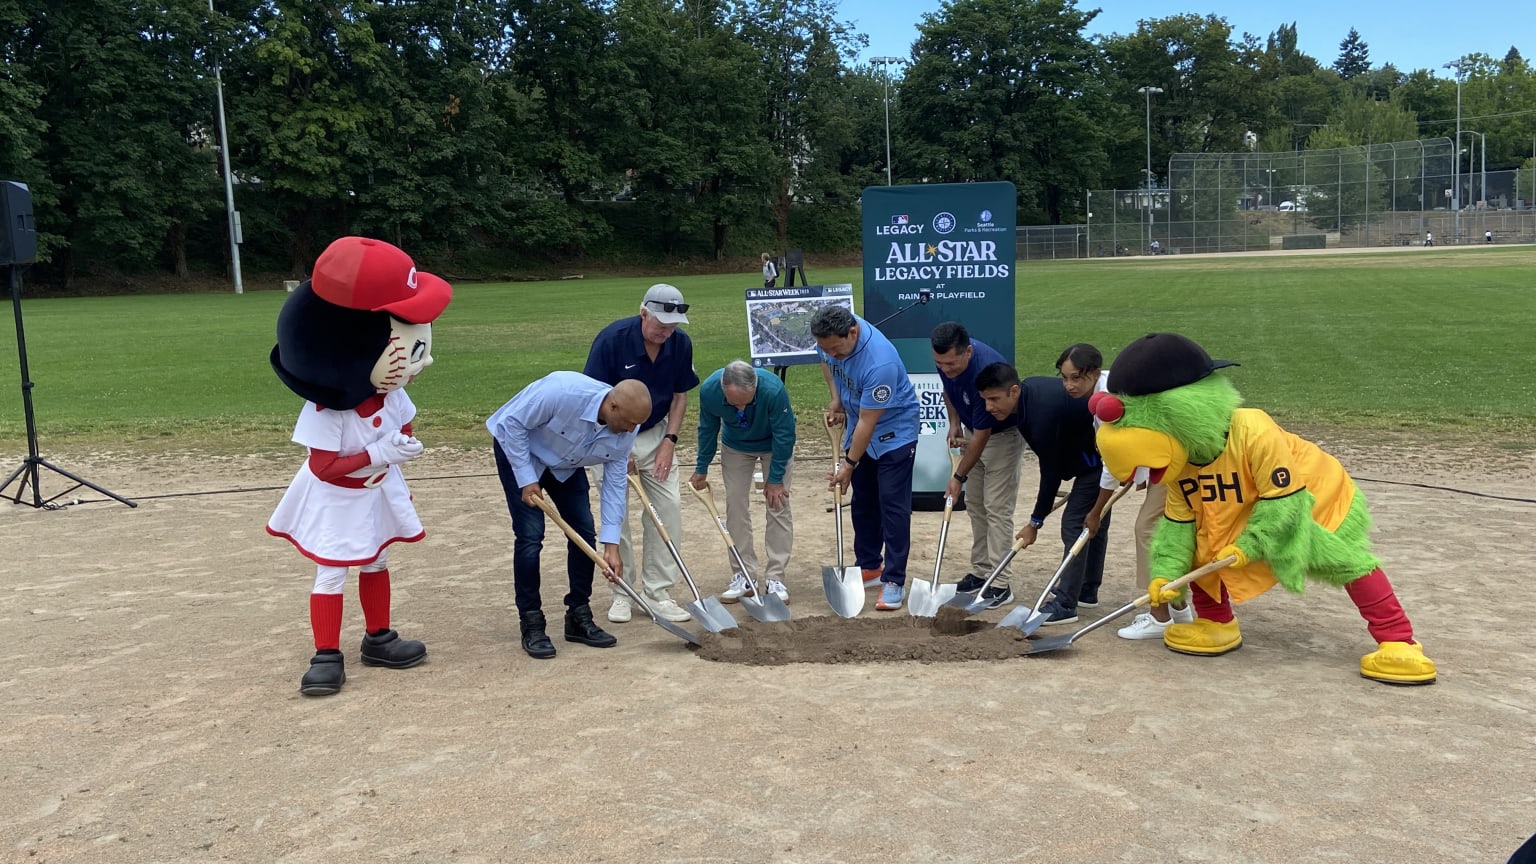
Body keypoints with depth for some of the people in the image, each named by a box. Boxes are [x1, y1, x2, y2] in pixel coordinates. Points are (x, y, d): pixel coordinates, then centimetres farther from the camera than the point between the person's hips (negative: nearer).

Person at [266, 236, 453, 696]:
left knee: (376, 563, 18)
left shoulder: (391, 393, -13)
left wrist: (403, 446, -16)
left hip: (378, 492, 7)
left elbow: (404, 426, 5)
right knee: (332, 573, 1)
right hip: (335, 499, -7)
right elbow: (325, 467, -31)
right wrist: (379, 455, -35)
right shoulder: (327, 410, -32)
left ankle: (378, 639, 33)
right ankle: (327, 656, 12)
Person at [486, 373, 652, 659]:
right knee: (530, 535, -14)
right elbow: (511, 423, -28)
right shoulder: (562, 392, -40)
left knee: (584, 531, -1)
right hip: (517, 448, -6)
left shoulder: (625, 431, -21)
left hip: (566, 464, 6)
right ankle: (531, 625, -2)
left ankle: (579, 617, 12)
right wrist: (527, 479, -25)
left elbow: (615, 483, -14)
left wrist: (611, 544, -17)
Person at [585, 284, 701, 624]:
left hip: (656, 434, 4)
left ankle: (657, 593, 5)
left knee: (669, 506, -5)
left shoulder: (681, 343, -10)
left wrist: (669, 440, -7)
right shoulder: (612, 339, -23)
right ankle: (622, 593, 11)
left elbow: (680, 395, 3)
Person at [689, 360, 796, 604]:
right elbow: (707, 429, -9)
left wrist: (775, 479, -18)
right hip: (735, 447, 3)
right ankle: (744, 576, 6)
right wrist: (701, 469, 0)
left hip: (775, 445, -2)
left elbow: (784, 435, -25)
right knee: (735, 506, -2)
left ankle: (775, 578, -2)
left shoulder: (773, 389, -40)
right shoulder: (709, 390, -30)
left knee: (778, 506, -8)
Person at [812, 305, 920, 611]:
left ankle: (894, 581, -4)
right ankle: (869, 568, 24)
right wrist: (836, 400, -1)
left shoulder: (880, 362, -37)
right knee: (863, 502, 13)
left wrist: (849, 465, -21)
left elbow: (868, 422, -29)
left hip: (894, 432, -8)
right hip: (857, 428, 8)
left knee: (893, 505, -8)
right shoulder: (831, 336, -15)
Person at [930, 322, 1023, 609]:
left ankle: (1000, 585, -6)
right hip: (975, 431, 8)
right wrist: (954, 424, -4)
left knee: (997, 508, -10)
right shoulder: (946, 361, -16)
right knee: (975, 505, 10)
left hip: (1004, 433, -8)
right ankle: (980, 572, 19)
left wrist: (959, 478, -19)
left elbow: (981, 437, -28)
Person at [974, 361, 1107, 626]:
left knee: (1074, 524, -11)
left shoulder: (1042, 414, -33)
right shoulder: (1029, 388, -5)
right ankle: (1088, 588, 33)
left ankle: (1065, 605, -8)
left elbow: (1050, 472, -24)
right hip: (1094, 454, 10)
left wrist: (1035, 522, -14)